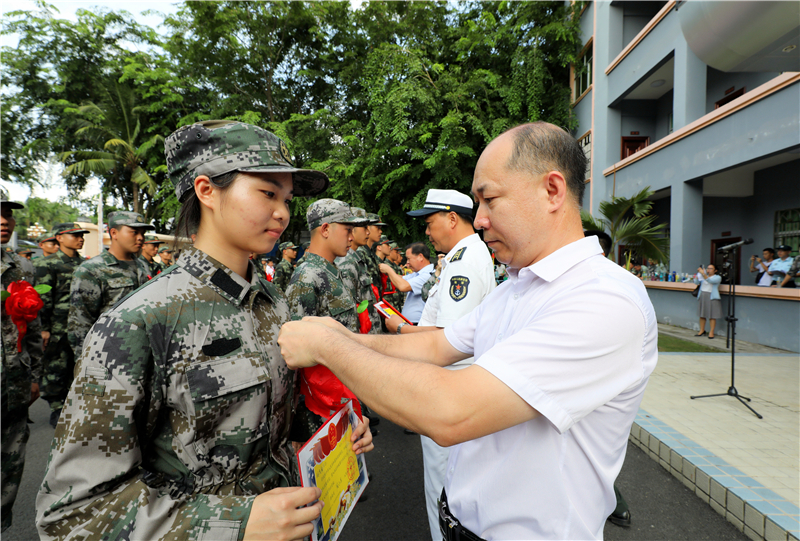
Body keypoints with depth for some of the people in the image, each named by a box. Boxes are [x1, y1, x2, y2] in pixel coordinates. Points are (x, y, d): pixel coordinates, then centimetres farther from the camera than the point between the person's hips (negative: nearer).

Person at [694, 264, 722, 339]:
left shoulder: (717, 277, -1)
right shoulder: (703, 276, 13)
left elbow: (710, 280, -20)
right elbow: (696, 282, 2)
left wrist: (703, 274, -32)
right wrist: (698, 274, -13)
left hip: (712, 297, -5)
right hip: (702, 296, 5)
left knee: (712, 316, -2)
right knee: (702, 315, 9)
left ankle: (711, 332, 2)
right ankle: (702, 330, 20)